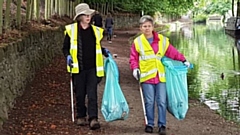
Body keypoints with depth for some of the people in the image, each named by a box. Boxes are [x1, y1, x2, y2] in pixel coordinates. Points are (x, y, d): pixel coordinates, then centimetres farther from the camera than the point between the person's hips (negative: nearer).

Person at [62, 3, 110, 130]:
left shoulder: (95, 30, 9)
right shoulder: (71, 30, 1)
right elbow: (65, 48, 7)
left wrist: (104, 51, 3)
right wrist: (68, 56, -12)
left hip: (92, 68, 1)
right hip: (78, 68, -1)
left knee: (92, 93, -7)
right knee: (80, 94, 9)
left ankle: (93, 119, -10)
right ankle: (81, 116, 25)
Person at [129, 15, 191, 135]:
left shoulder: (162, 40, 7)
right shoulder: (137, 42, 3)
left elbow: (172, 52, 12)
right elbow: (133, 58, 7)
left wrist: (183, 60, 8)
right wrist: (135, 68, -9)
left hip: (160, 76, 1)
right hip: (146, 76, -1)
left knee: (162, 101, 0)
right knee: (149, 102, 3)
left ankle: (162, 125, 8)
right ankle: (150, 124, 16)